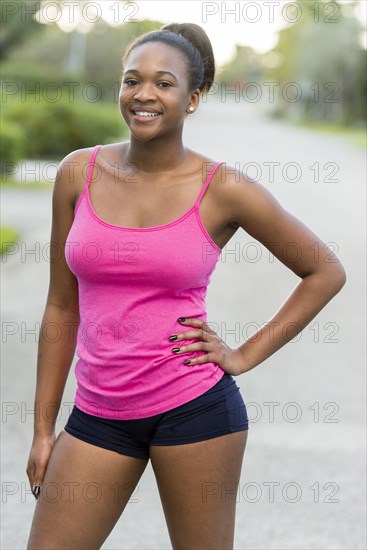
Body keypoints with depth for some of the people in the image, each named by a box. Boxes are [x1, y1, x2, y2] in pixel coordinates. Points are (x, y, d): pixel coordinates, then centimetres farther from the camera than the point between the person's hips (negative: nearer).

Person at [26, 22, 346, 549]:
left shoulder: (223, 189, -6)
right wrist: (43, 428, 8)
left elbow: (326, 272, 4)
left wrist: (246, 355, -1)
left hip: (194, 406, -3)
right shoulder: (79, 173, 2)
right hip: (100, 412, 3)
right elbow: (62, 308, 8)